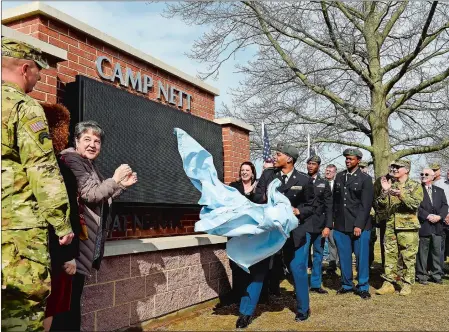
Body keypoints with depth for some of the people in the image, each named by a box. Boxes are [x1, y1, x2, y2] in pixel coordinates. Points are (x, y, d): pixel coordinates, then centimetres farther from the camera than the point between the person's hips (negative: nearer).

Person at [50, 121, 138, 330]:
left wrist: (123, 185, 13)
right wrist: (114, 179, -11)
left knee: (74, 295, 14)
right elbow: (90, 195, -19)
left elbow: (102, 199, 23)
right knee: (67, 296, -7)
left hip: (86, 238, 10)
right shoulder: (71, 160, -10)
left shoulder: (89, 165, 19)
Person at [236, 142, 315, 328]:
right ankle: (246, 313, 10)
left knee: (298, 270, 8)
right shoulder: (267, 174, 2)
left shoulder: (304, 180, -2)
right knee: (257, 269, 2)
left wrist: (299, 211, -13)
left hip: (294, 230, -1)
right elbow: (257, 198, -2)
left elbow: (310, 206, 5)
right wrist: (265, 198, -22)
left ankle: (303, 309, 31)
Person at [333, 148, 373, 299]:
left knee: (361, 257, 3)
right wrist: (334, 219, 6)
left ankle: (363, 287, 14)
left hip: (359, 225, -4)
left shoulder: (365, 179, -2)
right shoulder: (339, 177, 11)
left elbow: (366, 204, -8)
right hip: (341, 225, 4)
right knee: (344, 257, 9)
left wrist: (359, 225, -14)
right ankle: (346, 284, 22)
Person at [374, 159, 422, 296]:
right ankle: (389, 283, 12)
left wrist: (401, 194, -25)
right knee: (390, 255, 5)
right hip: (390, 226, 4)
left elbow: (415, 204, -13)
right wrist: (384, 191, -9)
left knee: (408, 257, 2)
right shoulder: (389, 185, 12)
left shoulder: (415, 186, 2)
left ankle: (407, 284, 13)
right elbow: (379, 205, 6)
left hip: (408, 227, -4)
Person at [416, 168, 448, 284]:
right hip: (423, 225, -4)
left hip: (437, 226, 4)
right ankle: (422, 276, 9)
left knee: (437, 251, 8)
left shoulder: (439, 191, 16)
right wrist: (428, 216, -17)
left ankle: (436, 275, 18)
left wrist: (439, 216, -10)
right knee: (422, 252, 1)